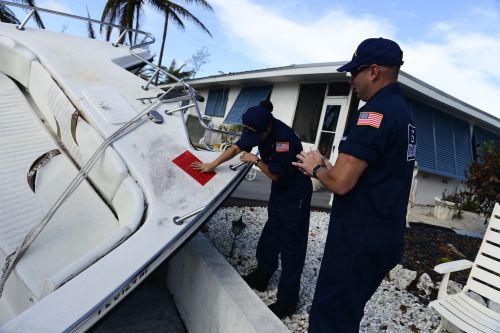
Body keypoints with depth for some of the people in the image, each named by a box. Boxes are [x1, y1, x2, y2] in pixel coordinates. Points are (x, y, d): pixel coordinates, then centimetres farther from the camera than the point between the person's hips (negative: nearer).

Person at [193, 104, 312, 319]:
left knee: (291, 245, -4)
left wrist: (256, 160, -10)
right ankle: (260, 278, 33)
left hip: (296, 192, -8)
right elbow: (237, 147, 6)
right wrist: (213, 164, 3)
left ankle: (287, 301, 4)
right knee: (270, 234, 16)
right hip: (279, 188, 9)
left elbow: (273, 173, -21)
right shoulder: (258, 130, -5)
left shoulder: (284, 138, -31)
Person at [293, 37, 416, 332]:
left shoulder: (375, 112, -18)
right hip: (385, 236, 10)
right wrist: (325, 167, 11)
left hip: (360, 239, -10)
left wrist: (315, 168, -4)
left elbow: (341, 183, -25)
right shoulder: (403, 111, 13)